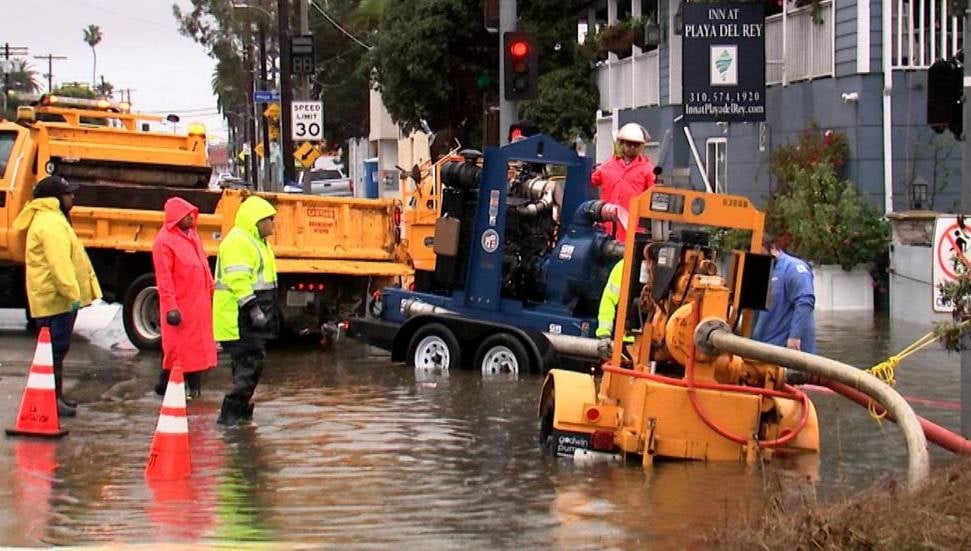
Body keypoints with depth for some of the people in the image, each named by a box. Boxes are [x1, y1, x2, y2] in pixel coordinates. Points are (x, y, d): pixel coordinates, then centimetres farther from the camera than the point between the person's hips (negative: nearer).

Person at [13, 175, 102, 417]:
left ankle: (56, 396, 23)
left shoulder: (51, 219, 19)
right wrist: (72, 293, -28)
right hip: (56, 298, -11)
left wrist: (72, 292, 25)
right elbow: (59, 263, -26)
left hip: (54, 297, 11)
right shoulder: (51, 224, -17)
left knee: (57, 349, 16)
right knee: (56, 349, -9)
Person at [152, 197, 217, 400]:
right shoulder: (164, 241, -14)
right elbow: (163, 278, -16)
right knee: (177, 347, -3)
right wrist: (171, 307, -20)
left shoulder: (192, 235, 13)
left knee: (198, 345, 11)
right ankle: (165, 386, 6)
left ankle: (194, 386, 19)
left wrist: (212, 290, 16)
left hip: (199, 302, 8)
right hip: (180, 304, -8)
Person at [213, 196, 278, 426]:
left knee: (249, 363, 15)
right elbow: (238, 279, -24)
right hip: (240, 318, -11)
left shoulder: (256, 241, 20)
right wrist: (252, 307, -28)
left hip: (252, 318, 11)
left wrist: (261, 310, 27)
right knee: (250, 363, -14)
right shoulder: (238, 242, -16)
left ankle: (240, 409, 23)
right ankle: (231, 413, -14)